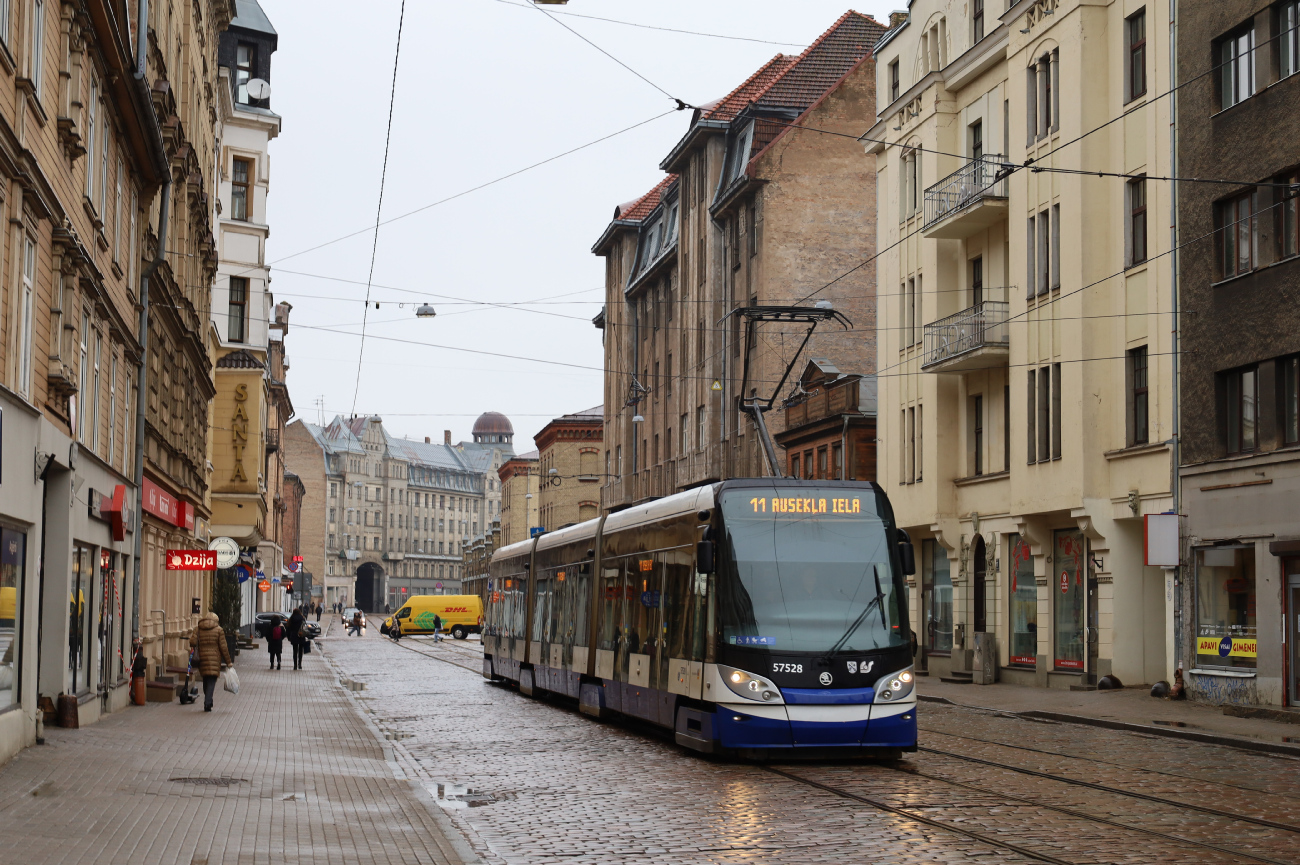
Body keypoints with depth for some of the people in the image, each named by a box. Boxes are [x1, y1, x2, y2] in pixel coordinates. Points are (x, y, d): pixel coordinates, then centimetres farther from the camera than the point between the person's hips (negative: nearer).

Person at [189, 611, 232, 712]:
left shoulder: (197, 629, 5)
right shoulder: (219, 630, -1)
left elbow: (192, 642, -8)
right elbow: (223, 647, -2)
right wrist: (228, 662, 3)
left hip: (202, 658, 3)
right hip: (214, 659, -3)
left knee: (206, 680, 18)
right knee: (212, 681, -3)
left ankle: (208, 701, 24)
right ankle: (207, 702, -17)